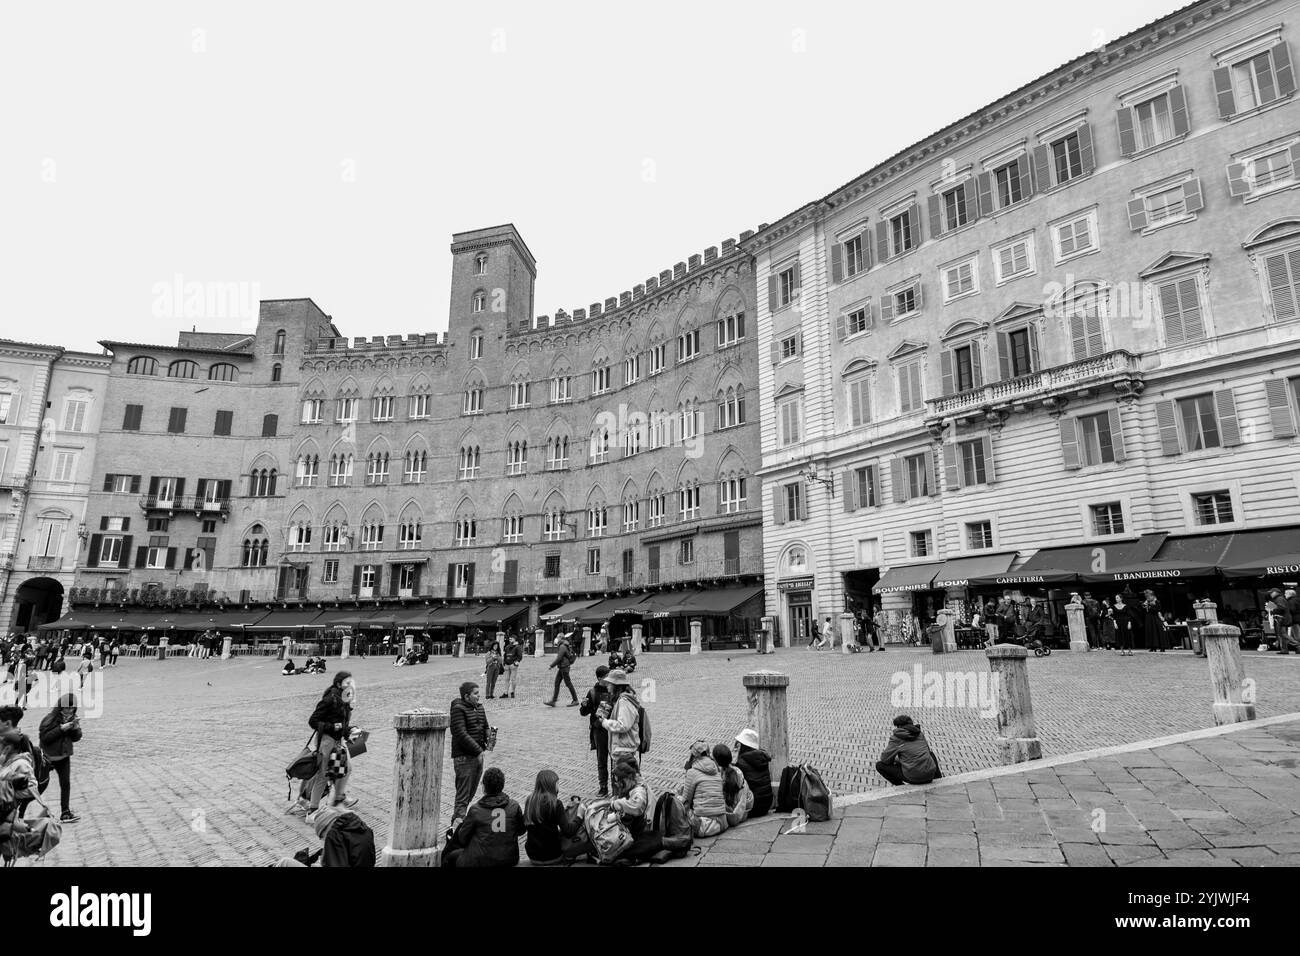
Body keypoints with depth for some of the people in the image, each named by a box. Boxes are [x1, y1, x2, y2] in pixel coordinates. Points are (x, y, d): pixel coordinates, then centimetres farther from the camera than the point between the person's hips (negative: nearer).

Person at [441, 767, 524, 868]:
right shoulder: (514, 807, -9)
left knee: (451, 857, 25)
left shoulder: (475, 810, -16)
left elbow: (463, 839, -4)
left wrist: (463, 822, 15)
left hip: (481, 862, -4)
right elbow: (521, 830, 5)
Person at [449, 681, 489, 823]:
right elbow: (461, 734, -20)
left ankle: (457, 820, 29)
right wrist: (478, 751, -18)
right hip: (464, 757, -8)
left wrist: (488, 739, -4)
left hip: (477, 756, 8)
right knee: (463, 795, -6)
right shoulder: (458, 709, -13)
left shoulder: (479, 708, 11)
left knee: (471, 793, 16)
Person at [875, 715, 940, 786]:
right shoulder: (920, 734, 11)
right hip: (930, 775, 5)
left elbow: (885, 759, -1)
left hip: (913, 777, -5)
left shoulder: (896, 738, -2)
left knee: (879, 765, 10)